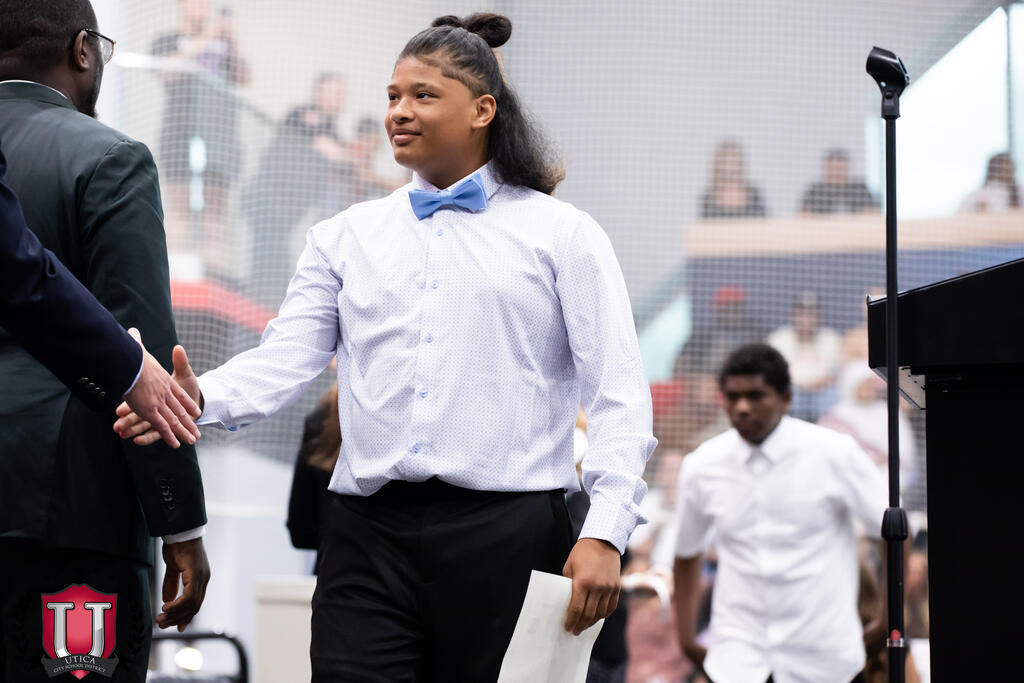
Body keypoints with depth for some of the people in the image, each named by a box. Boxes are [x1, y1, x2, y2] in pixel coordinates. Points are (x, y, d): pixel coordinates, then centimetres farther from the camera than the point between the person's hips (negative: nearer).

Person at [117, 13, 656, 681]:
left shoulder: (562, 235, 7)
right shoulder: (346, 237, 16)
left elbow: (618, 392, 0)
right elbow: (289, 354, 5)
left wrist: (605, 533, -12)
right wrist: (203, 397, -17)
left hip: (505, 532, -2)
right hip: (371, 533, 2)